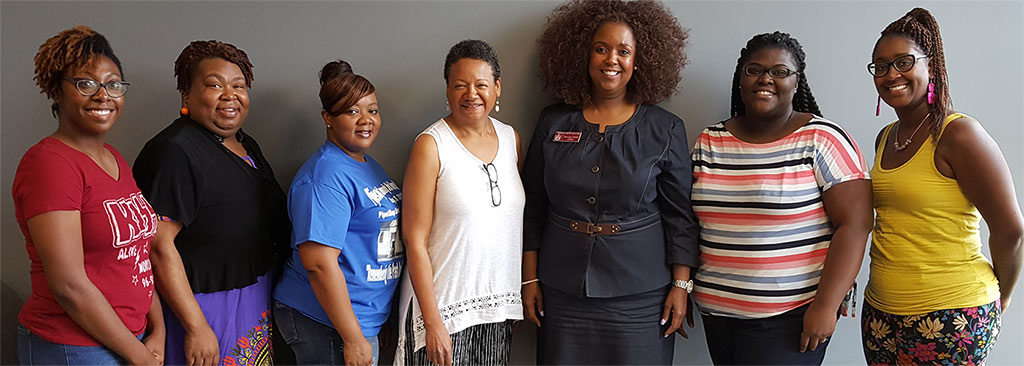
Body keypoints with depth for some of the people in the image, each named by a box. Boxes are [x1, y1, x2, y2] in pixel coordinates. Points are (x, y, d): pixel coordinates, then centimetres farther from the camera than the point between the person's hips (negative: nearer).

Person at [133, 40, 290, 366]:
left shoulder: (247, 145, 10)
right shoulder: (173, 151, -17)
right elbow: (159, 245, -22)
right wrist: (196, 327, -23)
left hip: (257, 300, 8)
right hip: (206, 308, -8)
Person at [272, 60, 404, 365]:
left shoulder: (370, 166, 11)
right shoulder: (325, 175, -19)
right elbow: (318, 263, -25)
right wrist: (353, 339, -23)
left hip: (365, 317, 9)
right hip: (325, 326, -9)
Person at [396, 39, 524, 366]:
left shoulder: (510, 138, 5)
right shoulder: (431, 145, -11)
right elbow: (415, 241, -12)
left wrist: (519, 295, 10)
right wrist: (432, 321, -14)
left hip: (498, 303, 5)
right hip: (444, 304, -4)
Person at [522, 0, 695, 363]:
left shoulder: (665, 129, -1)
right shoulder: (553, 123, 3)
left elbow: (680, 215, 1)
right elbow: (533, 208, 6)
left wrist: (681, 285, -3)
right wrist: (529, 279, 4)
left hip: (639, 295, -1)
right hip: (562, 291, 2)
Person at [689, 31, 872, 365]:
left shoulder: (822, 139, -7)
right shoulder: (709, 142, 6)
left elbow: (854, 225, -11)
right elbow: (690, 220, 11)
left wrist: (826, 306, -16)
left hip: (791, 316, -4)